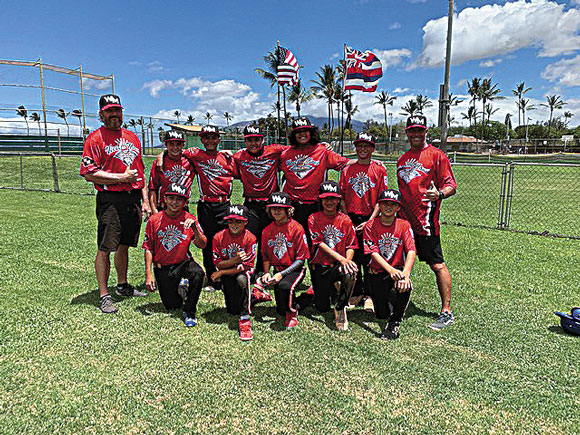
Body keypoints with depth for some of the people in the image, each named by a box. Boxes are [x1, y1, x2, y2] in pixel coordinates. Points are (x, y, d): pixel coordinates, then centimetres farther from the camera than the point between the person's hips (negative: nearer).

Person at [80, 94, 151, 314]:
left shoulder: (132, 137, 18)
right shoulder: (95, 138, -2)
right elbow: (89, 173, -10)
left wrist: (145, 200, 13)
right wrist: (121, 177, -14)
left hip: (134, 199, 6)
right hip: (110, 199, -6)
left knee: (124, 245, 16)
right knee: (105, 248, -3)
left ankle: (123, 286, 30)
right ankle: (104, 295, 6)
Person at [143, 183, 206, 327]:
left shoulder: (190, 219, -3)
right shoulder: (154, 220, -3)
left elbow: (202, 245, -10)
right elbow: (148, 249, 0)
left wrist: (195, 229, -28)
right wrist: (148, 274, -5)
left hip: (184, 262, 0)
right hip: (162, 268, 1)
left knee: (198, 273, -35)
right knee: (171, 306, -4)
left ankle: (189, 311, -14)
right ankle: (177, 289, 33)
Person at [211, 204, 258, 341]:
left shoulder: (250, 238, -15)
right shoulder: (219, 237, -8)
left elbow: (246, 266, -16)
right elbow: (218, 264, -7)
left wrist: (221, 273, -15)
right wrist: (235, 260, -26)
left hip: (243, 272, -2)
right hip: (226, 275, 2)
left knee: (242, 279, -39)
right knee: (233, 310, -11)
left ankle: (245, 320, -27)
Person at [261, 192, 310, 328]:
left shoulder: (296, 228, -12)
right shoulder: (267, 231, 3)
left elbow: (301, 259, -14)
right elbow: (265, 257, 12)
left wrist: (282, 274, -22)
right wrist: (266, 272, -8)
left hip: (295, 270, -5)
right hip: (277, 271, 5)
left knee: (285, 285, -38)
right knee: (280, 311, 3)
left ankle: (292, 314, -9)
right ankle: (297, 299, 36)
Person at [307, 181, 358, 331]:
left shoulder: (345, 219, 5)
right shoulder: (314, 218, -1)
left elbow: (351, 246, 2)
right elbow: (320, 243, -12)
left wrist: (347, 261, -19)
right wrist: (341, 258, -24)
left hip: (339, 266, 0)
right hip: (320, 267, 0)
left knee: (349, 275, -36)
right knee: (322, 308, -1)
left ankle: (340, 307, -9)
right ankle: (331, 292, 35)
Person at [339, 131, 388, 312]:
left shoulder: (379, 169, 1)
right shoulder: (347, 170, 9)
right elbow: (342, 197, 9)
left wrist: (370, 221, -11)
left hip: (371, 219, -2)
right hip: (351, 219, 3)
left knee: (369, 258, 1)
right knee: (353, 257, 7)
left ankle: (369, 294, 14)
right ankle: (356, 293, 20)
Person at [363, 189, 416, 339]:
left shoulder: (404, 225, -2)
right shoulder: (371, 226, -5)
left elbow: (411, 251, -14)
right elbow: (373, 253, -15)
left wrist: (405, 273, -32)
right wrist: (390, 270, -31)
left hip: (398, 269, 1)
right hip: (378, 272, 0)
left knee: (405, 286, -34)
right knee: (382, 314, -3)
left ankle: (394, 323, -12)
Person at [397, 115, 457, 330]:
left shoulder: (436, 155, 1)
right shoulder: (402, 159, 21)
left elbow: (451, 186, -5)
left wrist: (439, 194, -25)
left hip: (426, 219, -7)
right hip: (404, 218, 7)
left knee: (437, 264, -5)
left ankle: (446, 311, 3)